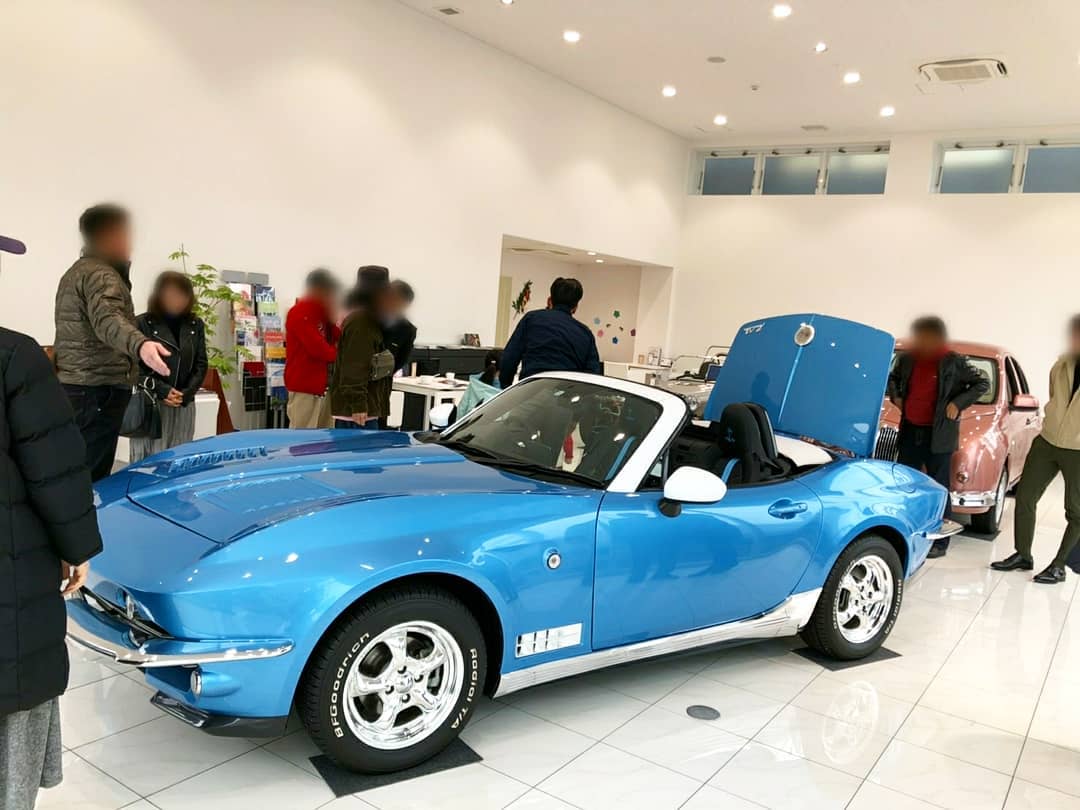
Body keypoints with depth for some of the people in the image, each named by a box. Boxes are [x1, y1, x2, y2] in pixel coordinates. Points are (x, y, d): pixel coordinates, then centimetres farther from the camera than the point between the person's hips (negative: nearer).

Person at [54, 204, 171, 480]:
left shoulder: (76, 272, 23)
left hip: (72, 386, 11)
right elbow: (107, 319, -32)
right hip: (97, 390, -11)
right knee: (90, 478, -11)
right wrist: (140, 344, -52)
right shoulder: (101, 274, -12)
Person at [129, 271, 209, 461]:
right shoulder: (142, 323, 0)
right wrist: (161, 391, -13)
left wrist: (186, 394, -6)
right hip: (150, 404, -3)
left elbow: (201, 364, 8)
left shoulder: (195, 325, 11)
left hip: (184, 406, 3)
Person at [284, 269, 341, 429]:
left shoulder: (322, 313, 17)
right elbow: (317, 348, -22)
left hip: (323, 385, 9)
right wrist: (338, 354, -5)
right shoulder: (300, 314, -13)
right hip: (304, 386, -9)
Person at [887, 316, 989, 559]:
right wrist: (895, 396, 6)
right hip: (909, 431, 5)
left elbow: (982, 383, -1)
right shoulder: (907, 359, 3)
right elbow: (893, 378, 22)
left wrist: (958, 403, -11)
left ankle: (940, 543, 10)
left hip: (938, 435, -5)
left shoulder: (954, 362, -8)